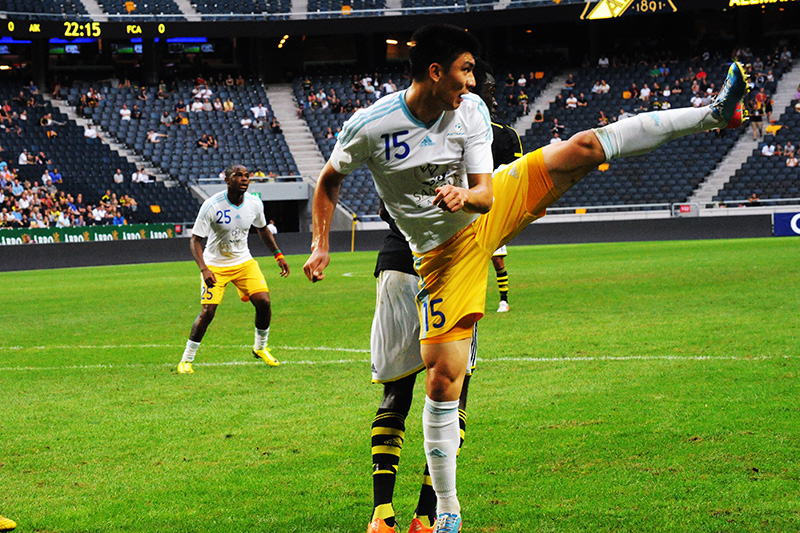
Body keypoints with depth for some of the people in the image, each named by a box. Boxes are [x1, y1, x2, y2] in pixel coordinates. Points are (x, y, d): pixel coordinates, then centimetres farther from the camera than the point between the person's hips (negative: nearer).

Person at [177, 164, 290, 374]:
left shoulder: (255, 204, -7)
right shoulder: (212, 206, -22)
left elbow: (262, 229, 14)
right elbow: (195, 240, -18)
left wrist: (278, 255, 10)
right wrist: (204, 269, -30)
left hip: (244, 262, 4)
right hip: (215, 265, -4)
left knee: (264, 302, -10)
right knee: (207, 312, -13)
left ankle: (260, 347, 16)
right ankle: (187, 359, 3)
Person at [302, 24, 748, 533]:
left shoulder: (471, 110, -10)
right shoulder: (369, 127, -18)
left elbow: (484, 192, -11)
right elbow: (329, 179, 0)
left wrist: (467, 197, -35)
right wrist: (322, 246, -9)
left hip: (489, 211, 3)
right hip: (445, 252, -3)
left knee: (585, 147, -9)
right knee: (443, 377, -10)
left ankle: (715, 113, 0)